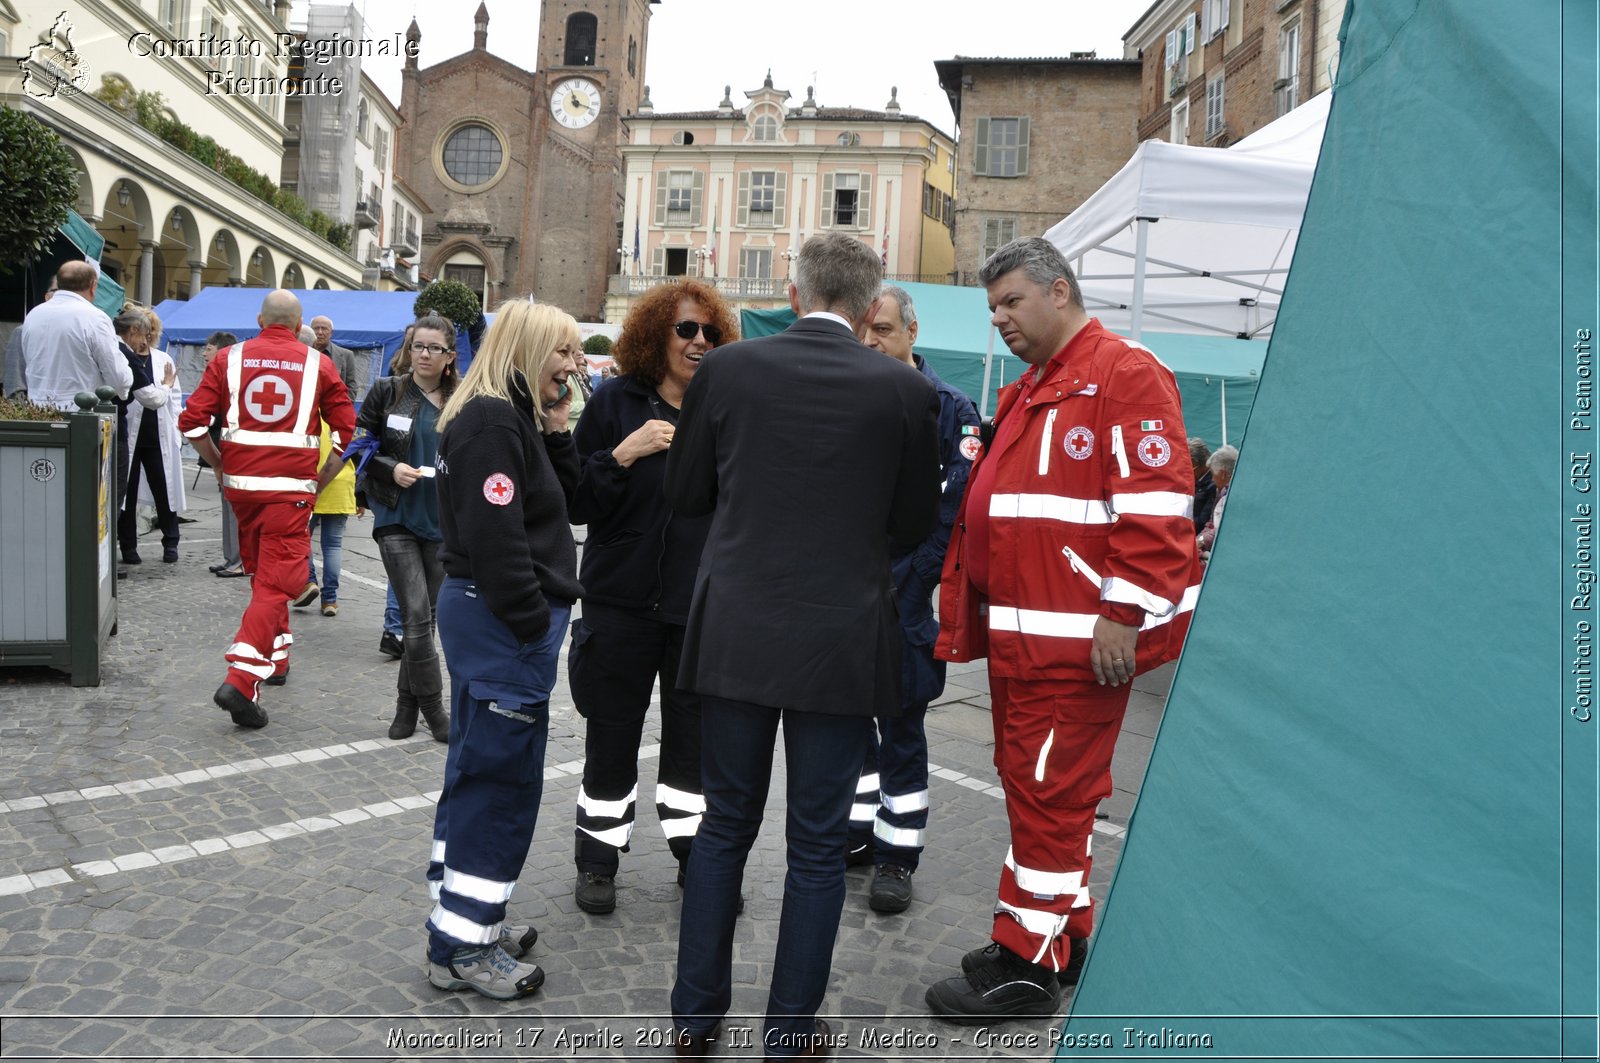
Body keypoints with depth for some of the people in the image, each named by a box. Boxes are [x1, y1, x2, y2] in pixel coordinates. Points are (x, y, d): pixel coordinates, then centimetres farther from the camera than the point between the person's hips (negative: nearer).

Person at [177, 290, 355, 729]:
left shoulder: (230, 358, 5)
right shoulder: (317, 365, 1)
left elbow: (191, 421, 1)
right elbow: (348, 430, -1)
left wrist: (220, 465, 13)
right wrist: (321, 480, 7)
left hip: (240, 482, 4)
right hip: (291, 488, -3)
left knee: (261, 573, 21)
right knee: (276, 582, -5)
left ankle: (276, 658, 34)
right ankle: (242, 681, -16)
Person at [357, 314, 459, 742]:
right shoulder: (387, 392, 0)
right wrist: (391, 469, -13)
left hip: (443, 524, 2)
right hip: (397, 519, -2)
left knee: (423, 617, 11)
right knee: (418, 616, -9)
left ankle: (407, 705, 27)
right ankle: (434, 711, 6)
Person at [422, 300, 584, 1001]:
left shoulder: (516, 417, 16)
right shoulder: (490, 422, -16)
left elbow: (562, 500, 15)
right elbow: (495, 536, -23)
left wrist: (555, 430, 5)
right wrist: (533, 624, -19)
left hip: (494, 620, 11)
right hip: (503, 624, -11)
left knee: (480, 773, 17)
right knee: (500, 777, -3)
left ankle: (466, 921, 30)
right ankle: (460, 946, 9)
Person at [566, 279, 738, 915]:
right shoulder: (617, 401, -1)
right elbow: (576, 503, -6)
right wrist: (623, 455, -19)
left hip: (703, 605, 2)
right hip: (623, 600, -2)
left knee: (695, 734, 12)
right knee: (612, 737, 8)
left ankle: (696, 851, 30)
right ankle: (598, 857, 26)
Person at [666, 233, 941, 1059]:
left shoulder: (727, 368, -3)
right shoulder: (903, 390, -6)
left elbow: (684, 493, 6)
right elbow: (912, 525, 3)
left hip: (736, 635, 2)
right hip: (841, 643, -1)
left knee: (724, 823, 17)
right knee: (817, 843, 11)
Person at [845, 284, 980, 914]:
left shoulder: (946, 406, -4)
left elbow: (957, 502, -10)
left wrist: (915, 574, -14)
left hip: (902, 593, -5)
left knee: (900, 723, 5)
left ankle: (898, 852, 18)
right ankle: (858, 831, 31)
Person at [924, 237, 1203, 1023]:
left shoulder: (1125, 376, -10)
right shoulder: (1026, 393, 20)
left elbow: (1154, 506, -18)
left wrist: (1124, 615, -20)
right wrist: (966, 613, 20)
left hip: (1077, 641, -9)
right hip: (1017, 635, 9)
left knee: (1049, 796, -2)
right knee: (1029, 785, 16)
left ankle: (1030, 966, 12)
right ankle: (1062, 934, 31)